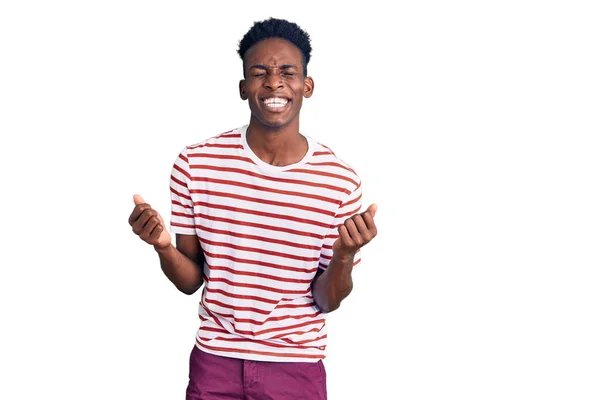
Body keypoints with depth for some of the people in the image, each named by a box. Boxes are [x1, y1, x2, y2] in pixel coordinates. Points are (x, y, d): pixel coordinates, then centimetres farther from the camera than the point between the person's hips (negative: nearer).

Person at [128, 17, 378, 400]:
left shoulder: (340, 181, -11)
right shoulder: (196, 164, -8)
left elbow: (327, 301, -5)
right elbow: (190, 282, -1)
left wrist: (345, 255, -24)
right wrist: (164, 248, -20)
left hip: (297, 367, 0)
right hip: (215, 362, 1)